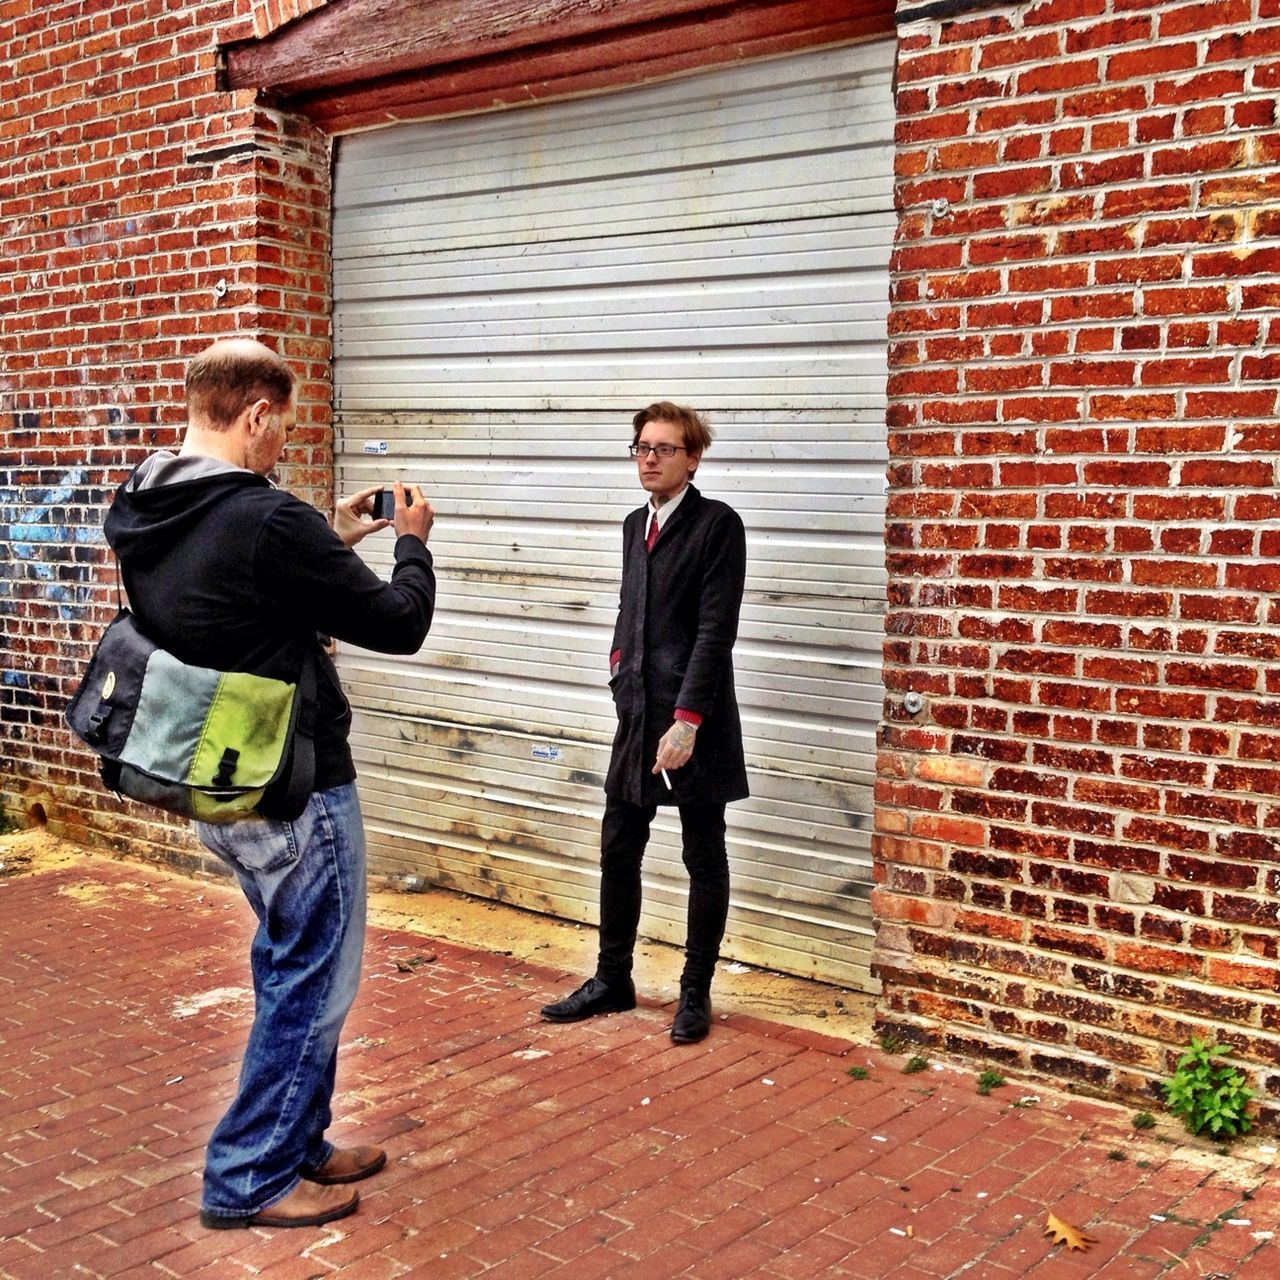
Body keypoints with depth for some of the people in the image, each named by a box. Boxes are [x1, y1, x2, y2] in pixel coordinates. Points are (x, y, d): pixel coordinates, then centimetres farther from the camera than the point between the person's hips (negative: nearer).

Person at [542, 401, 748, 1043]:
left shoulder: (718, 524, -10)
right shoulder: (636, 525, 13)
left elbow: (715, 629, -15)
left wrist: (686, 720, -19)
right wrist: (623, 674, 8)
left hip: (695, 722, -7)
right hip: (637, 715, 7)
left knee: (703, 860, 7)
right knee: (618, 852, 13)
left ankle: (696, 992, 20)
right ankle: (612, 979, 28)